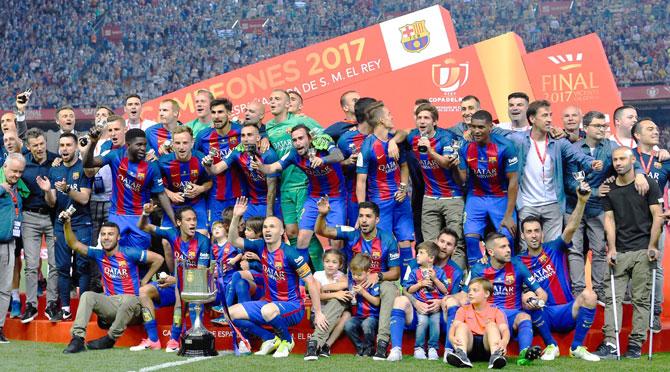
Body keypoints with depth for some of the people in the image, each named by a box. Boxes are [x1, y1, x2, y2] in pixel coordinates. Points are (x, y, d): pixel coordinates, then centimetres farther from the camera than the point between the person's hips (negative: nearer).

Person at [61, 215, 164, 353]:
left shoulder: (129, 253, -5)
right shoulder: (99, 254, 8)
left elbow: (158, 259, -2)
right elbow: (74, 244, 4)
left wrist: (144, 282, 1)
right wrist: (67, 224, -12)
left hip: (131, 304, -4)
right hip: (110, 303, 4)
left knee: (127, 299, -38)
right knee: (87, 296, -20)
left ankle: (110, 338, -22)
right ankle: (77, 339, -31)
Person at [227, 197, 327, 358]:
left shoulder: (290, 253, -19)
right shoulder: (261, 246, -1)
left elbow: (311, 282, -17)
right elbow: (233, 241, 2)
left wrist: (318, 313, -18)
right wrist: (236, 217, -15)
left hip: (292, 306, -7)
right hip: (269, 303, 7)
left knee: (268, 311, -39)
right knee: (232, 313, -6)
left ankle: (287, 340, -8)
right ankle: (270, 339, 4)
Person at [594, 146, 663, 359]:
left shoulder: (648, 184, 3)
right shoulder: (609, 190, 12)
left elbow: (657, 216, -1)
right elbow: (609, 219, 8)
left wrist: (652, 246, -8)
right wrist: (611, 248, -4)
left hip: (642, 251, -3)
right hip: (619, 252, 3)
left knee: (641, 299, -2)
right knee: (612, 297, -5)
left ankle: (636, 344, 0)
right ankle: (610, 344, -9)